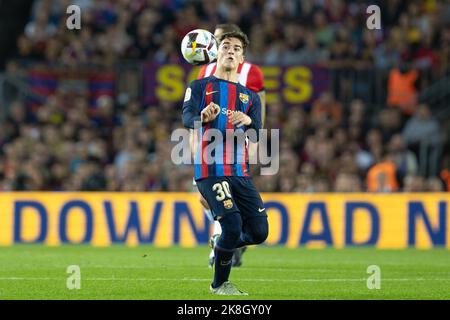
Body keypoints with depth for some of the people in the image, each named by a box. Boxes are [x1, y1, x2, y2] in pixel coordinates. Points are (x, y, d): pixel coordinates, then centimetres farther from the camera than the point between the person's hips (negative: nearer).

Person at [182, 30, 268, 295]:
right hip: (211, 171, -5)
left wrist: (248, 122, -22)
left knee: (259, 232, -2)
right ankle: (220, 285, 1)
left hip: (240, 172, 5)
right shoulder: (200, 87, 6)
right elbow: (188, 118, -12)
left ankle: (221, 245, 30)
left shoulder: (250, 97, 17)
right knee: (233, 224, -20)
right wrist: (203, 117, -36)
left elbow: (257, 136, 2)